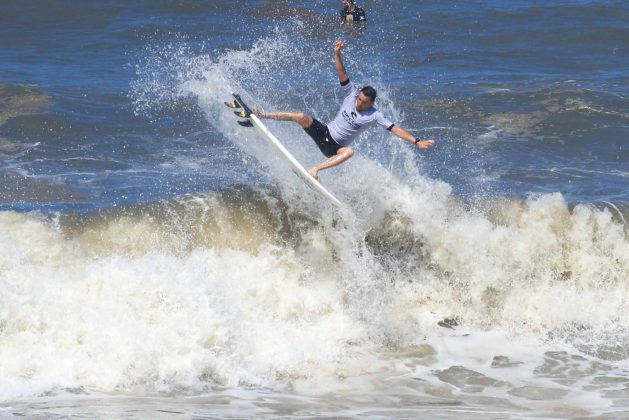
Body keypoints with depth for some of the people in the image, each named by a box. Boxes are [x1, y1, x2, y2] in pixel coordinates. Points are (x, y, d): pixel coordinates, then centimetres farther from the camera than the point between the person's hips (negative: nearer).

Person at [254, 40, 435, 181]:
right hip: (324, 132, 2)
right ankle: (264, 115, -9)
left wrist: (416, 141, -28)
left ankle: (315, 170, -38)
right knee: (303, 117, -24)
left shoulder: (375, 116, -13)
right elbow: (342, 73, -14)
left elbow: (395, 129, -18)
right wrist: (337, 53, -29)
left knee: (349, 152, -38)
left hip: (335, 147, -2)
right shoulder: (352, 93, -6)